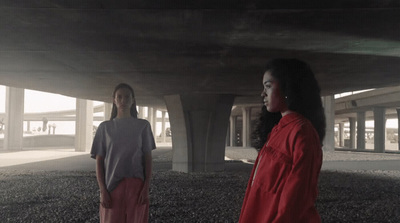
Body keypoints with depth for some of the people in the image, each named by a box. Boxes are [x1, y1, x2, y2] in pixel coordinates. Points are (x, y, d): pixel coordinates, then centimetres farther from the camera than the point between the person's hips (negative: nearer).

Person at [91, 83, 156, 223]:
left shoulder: (143, 126, 4)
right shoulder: (105, 127, 5)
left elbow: (148, 158, 3)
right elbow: (99, 161, 3)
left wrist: (146, 187, -6)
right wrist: (103, 190, -7)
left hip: (136, 186, 0)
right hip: (112, 186, 0)